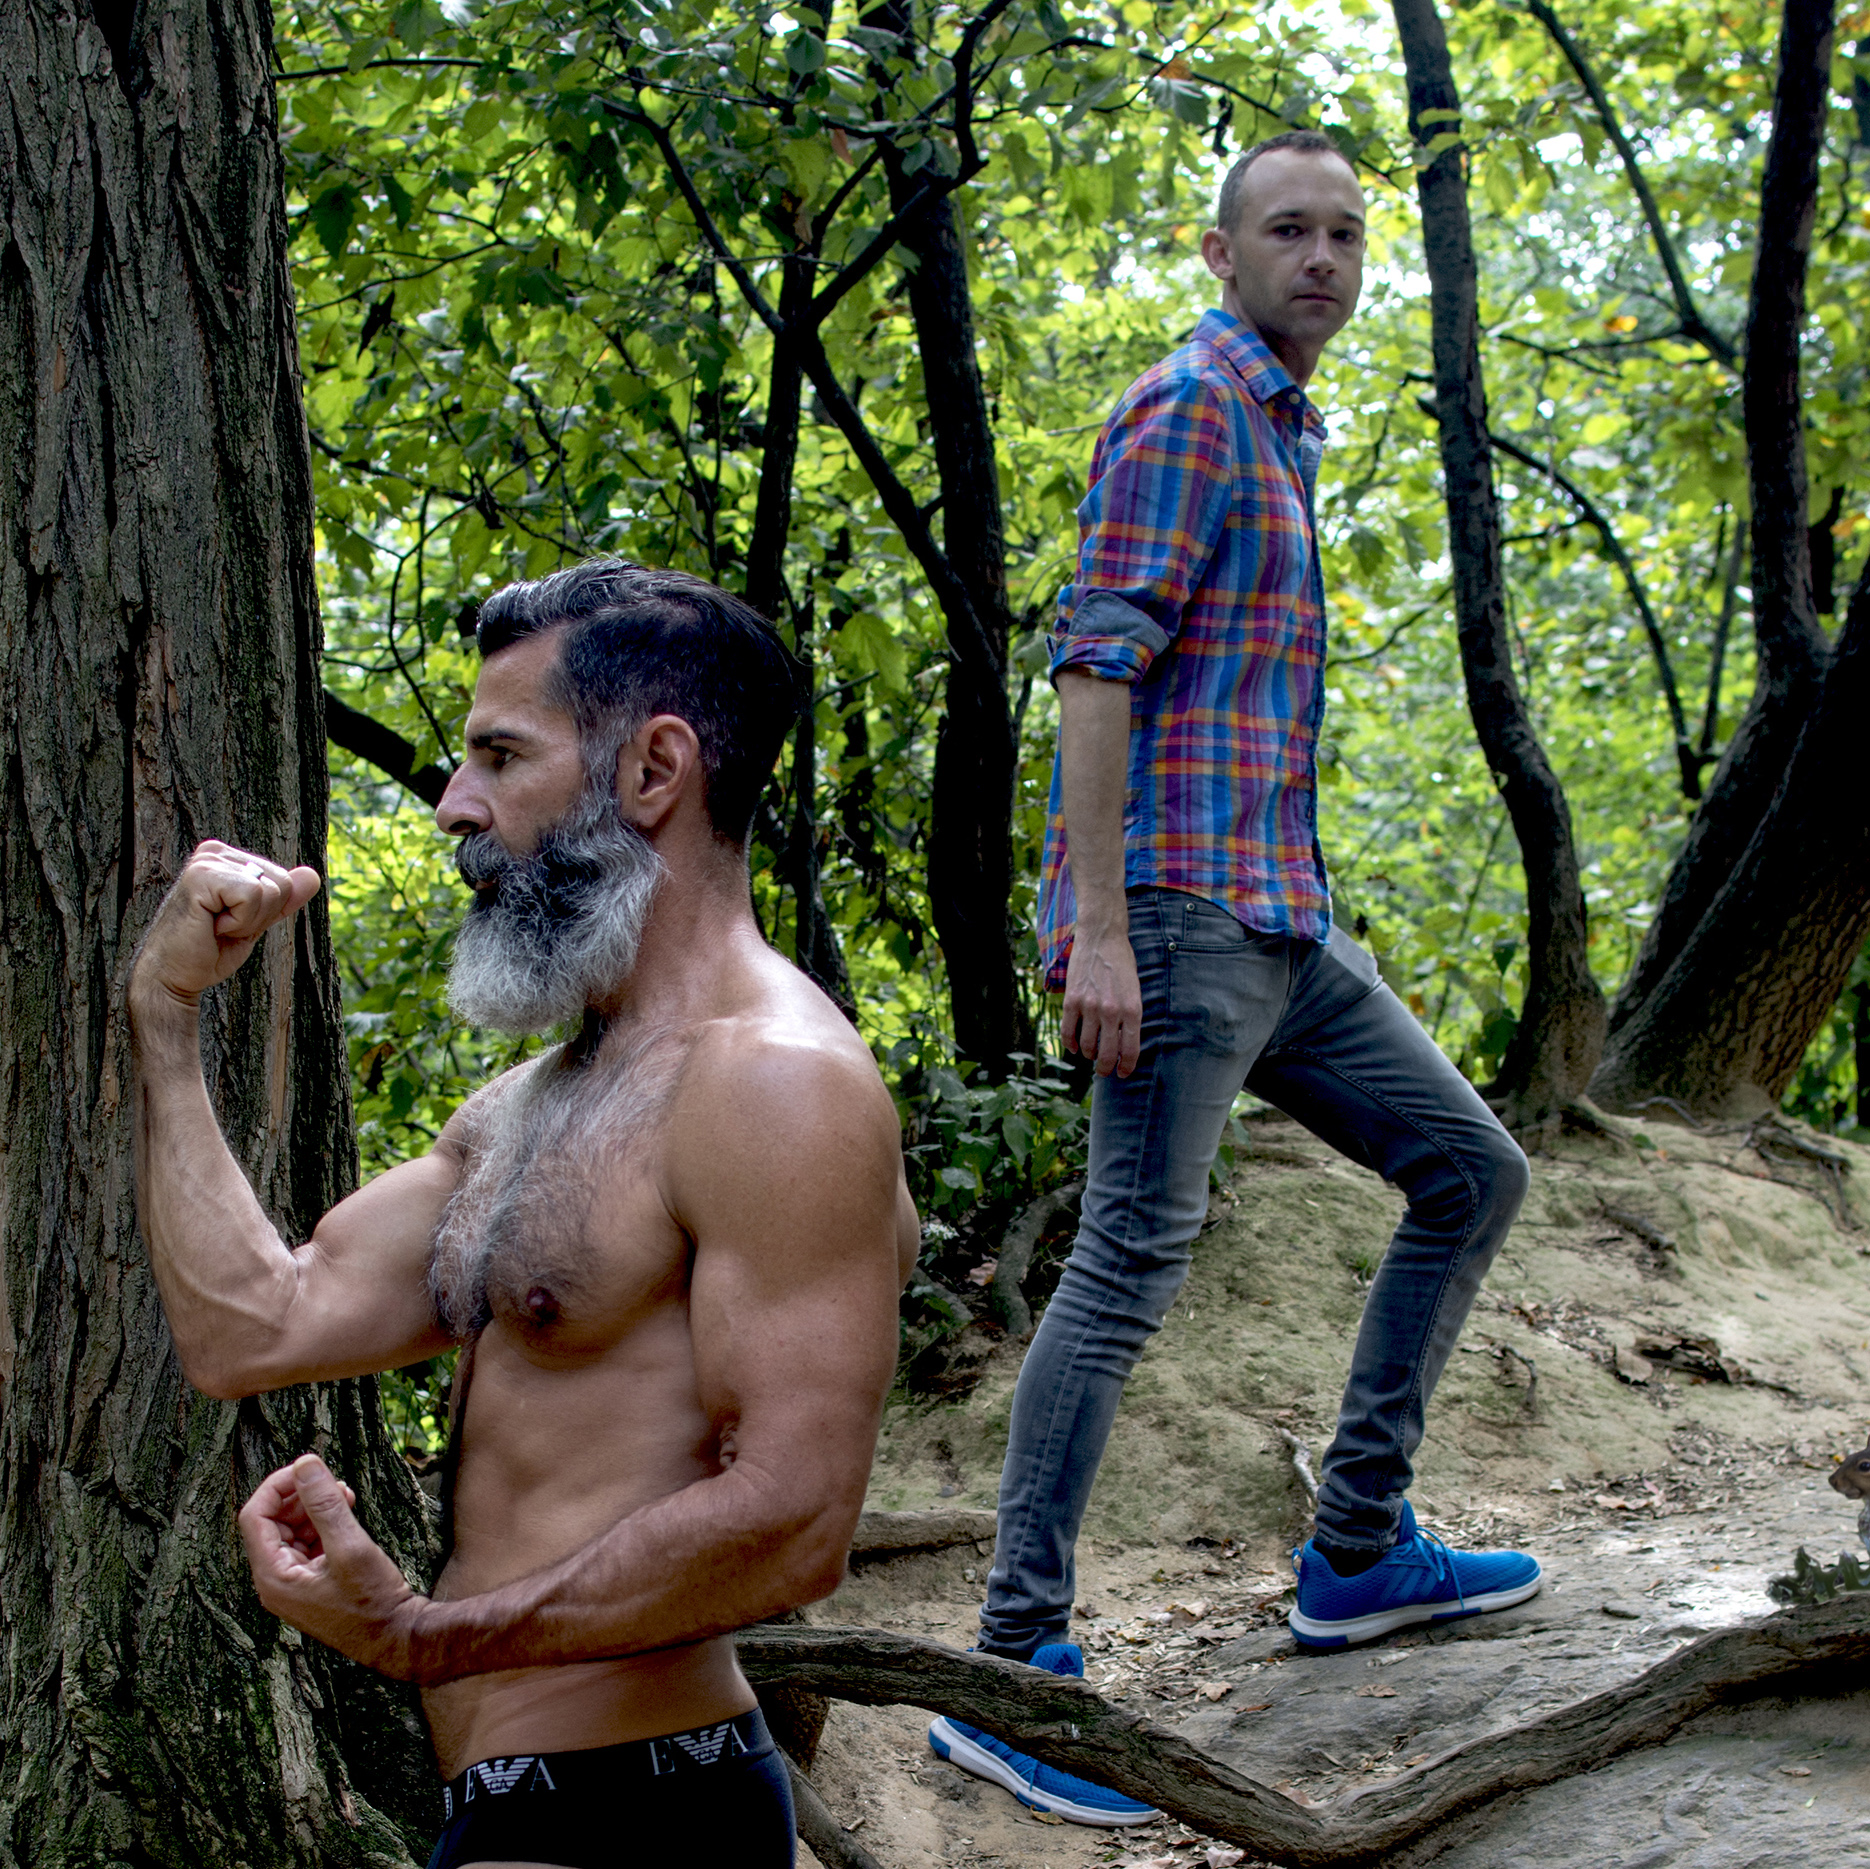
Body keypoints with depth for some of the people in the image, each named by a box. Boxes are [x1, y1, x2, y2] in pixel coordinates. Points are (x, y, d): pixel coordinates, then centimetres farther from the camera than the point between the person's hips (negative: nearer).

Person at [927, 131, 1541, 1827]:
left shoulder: (1281, 438, 23)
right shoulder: (1186, 411, -7)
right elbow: (1097, 665, -17)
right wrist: (1099, 925, -24)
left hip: (1274, 925, 10)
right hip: (1174, 910, -10)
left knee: (1471, 1172, 12)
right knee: (1134, 1261, -13)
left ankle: (1358, 1553, 16)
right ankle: (1013, 1668, -11)